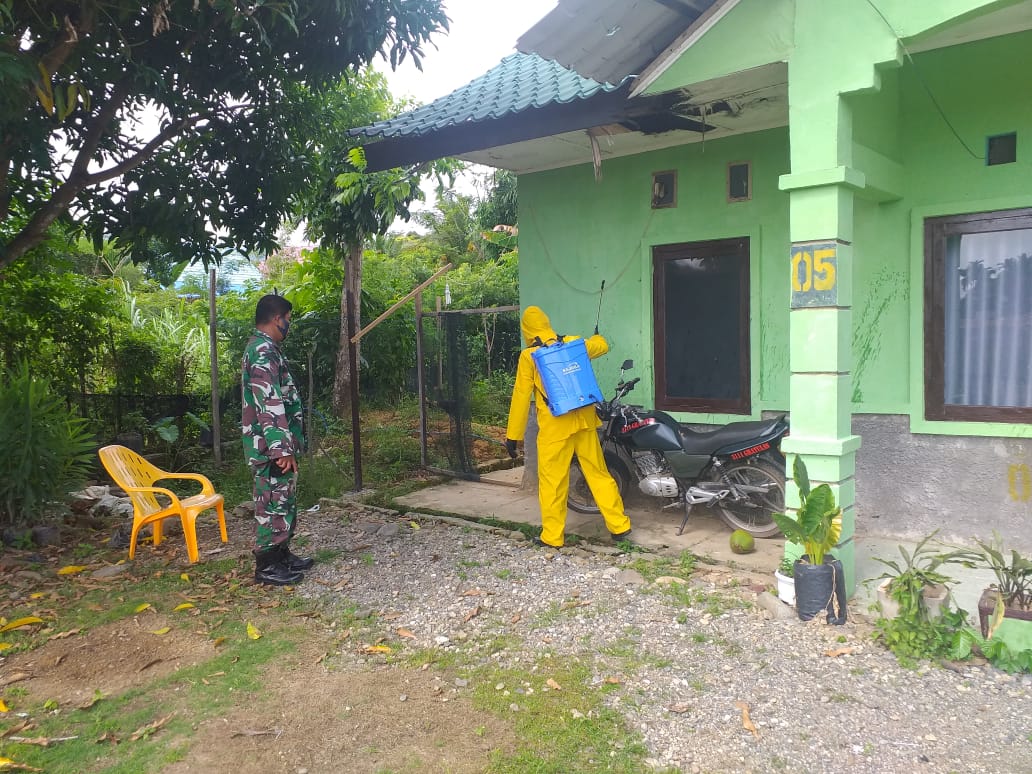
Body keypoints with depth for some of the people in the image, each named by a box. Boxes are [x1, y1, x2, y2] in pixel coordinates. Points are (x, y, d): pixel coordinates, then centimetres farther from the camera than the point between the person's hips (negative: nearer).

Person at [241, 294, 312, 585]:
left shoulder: (264, 348, 16)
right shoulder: (263, 351, -18)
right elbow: (269, 405, -24)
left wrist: (288, 444, 28)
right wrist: (282, 448, -24)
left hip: (275, 443, 11)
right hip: (271, 445, -11)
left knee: (283, 500, 17)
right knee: (273, 502, -2)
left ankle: (281, 555, 28)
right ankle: (267, 566, 7)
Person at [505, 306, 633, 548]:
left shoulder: (528, 356, -3)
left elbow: (521, 396, -3)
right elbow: (602, 346, 26)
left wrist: (513, 436, 2)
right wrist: (596, 337, 51)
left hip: (554, 425, -4)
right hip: (584, 420, 4)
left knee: (552, 480, 5)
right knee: (598, 473, 12)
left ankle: (552, 536, 12)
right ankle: (620, 526, 17)